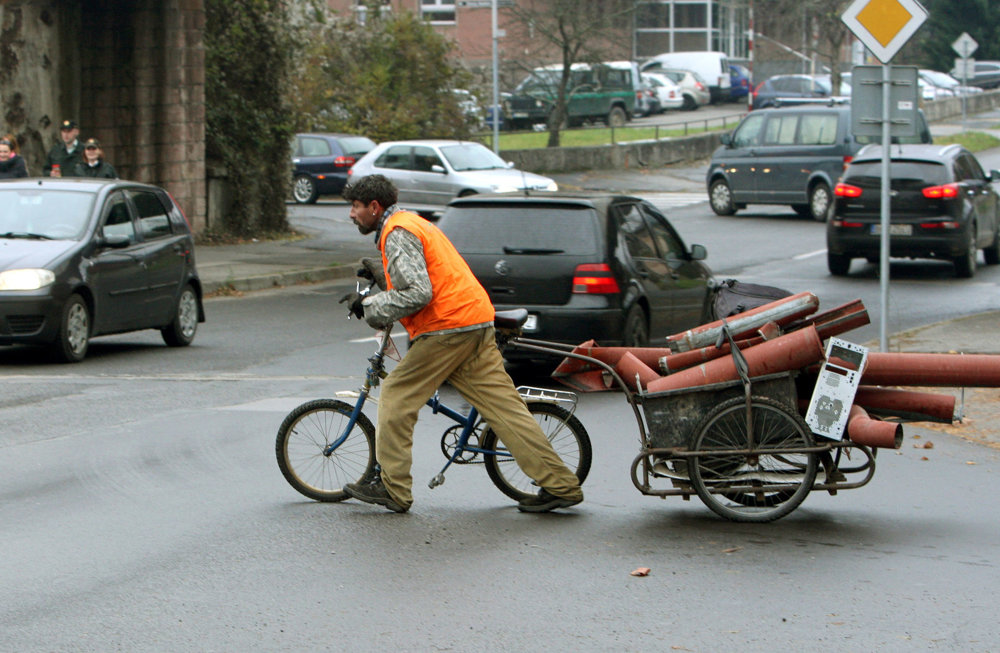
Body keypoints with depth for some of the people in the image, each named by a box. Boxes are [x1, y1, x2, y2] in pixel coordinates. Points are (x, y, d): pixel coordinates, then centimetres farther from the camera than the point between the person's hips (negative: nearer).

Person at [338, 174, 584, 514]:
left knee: (396, 397, 1)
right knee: (503, 406, 5)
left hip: (447, 327, -10)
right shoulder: (411, 224, 25)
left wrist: (370, 307, -8)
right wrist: (372, 301, 22)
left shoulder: (398, 233, -8)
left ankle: (392, 488, 6)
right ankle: (561, 485, 0)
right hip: (477, 324, 10)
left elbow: (417, 294, -19)